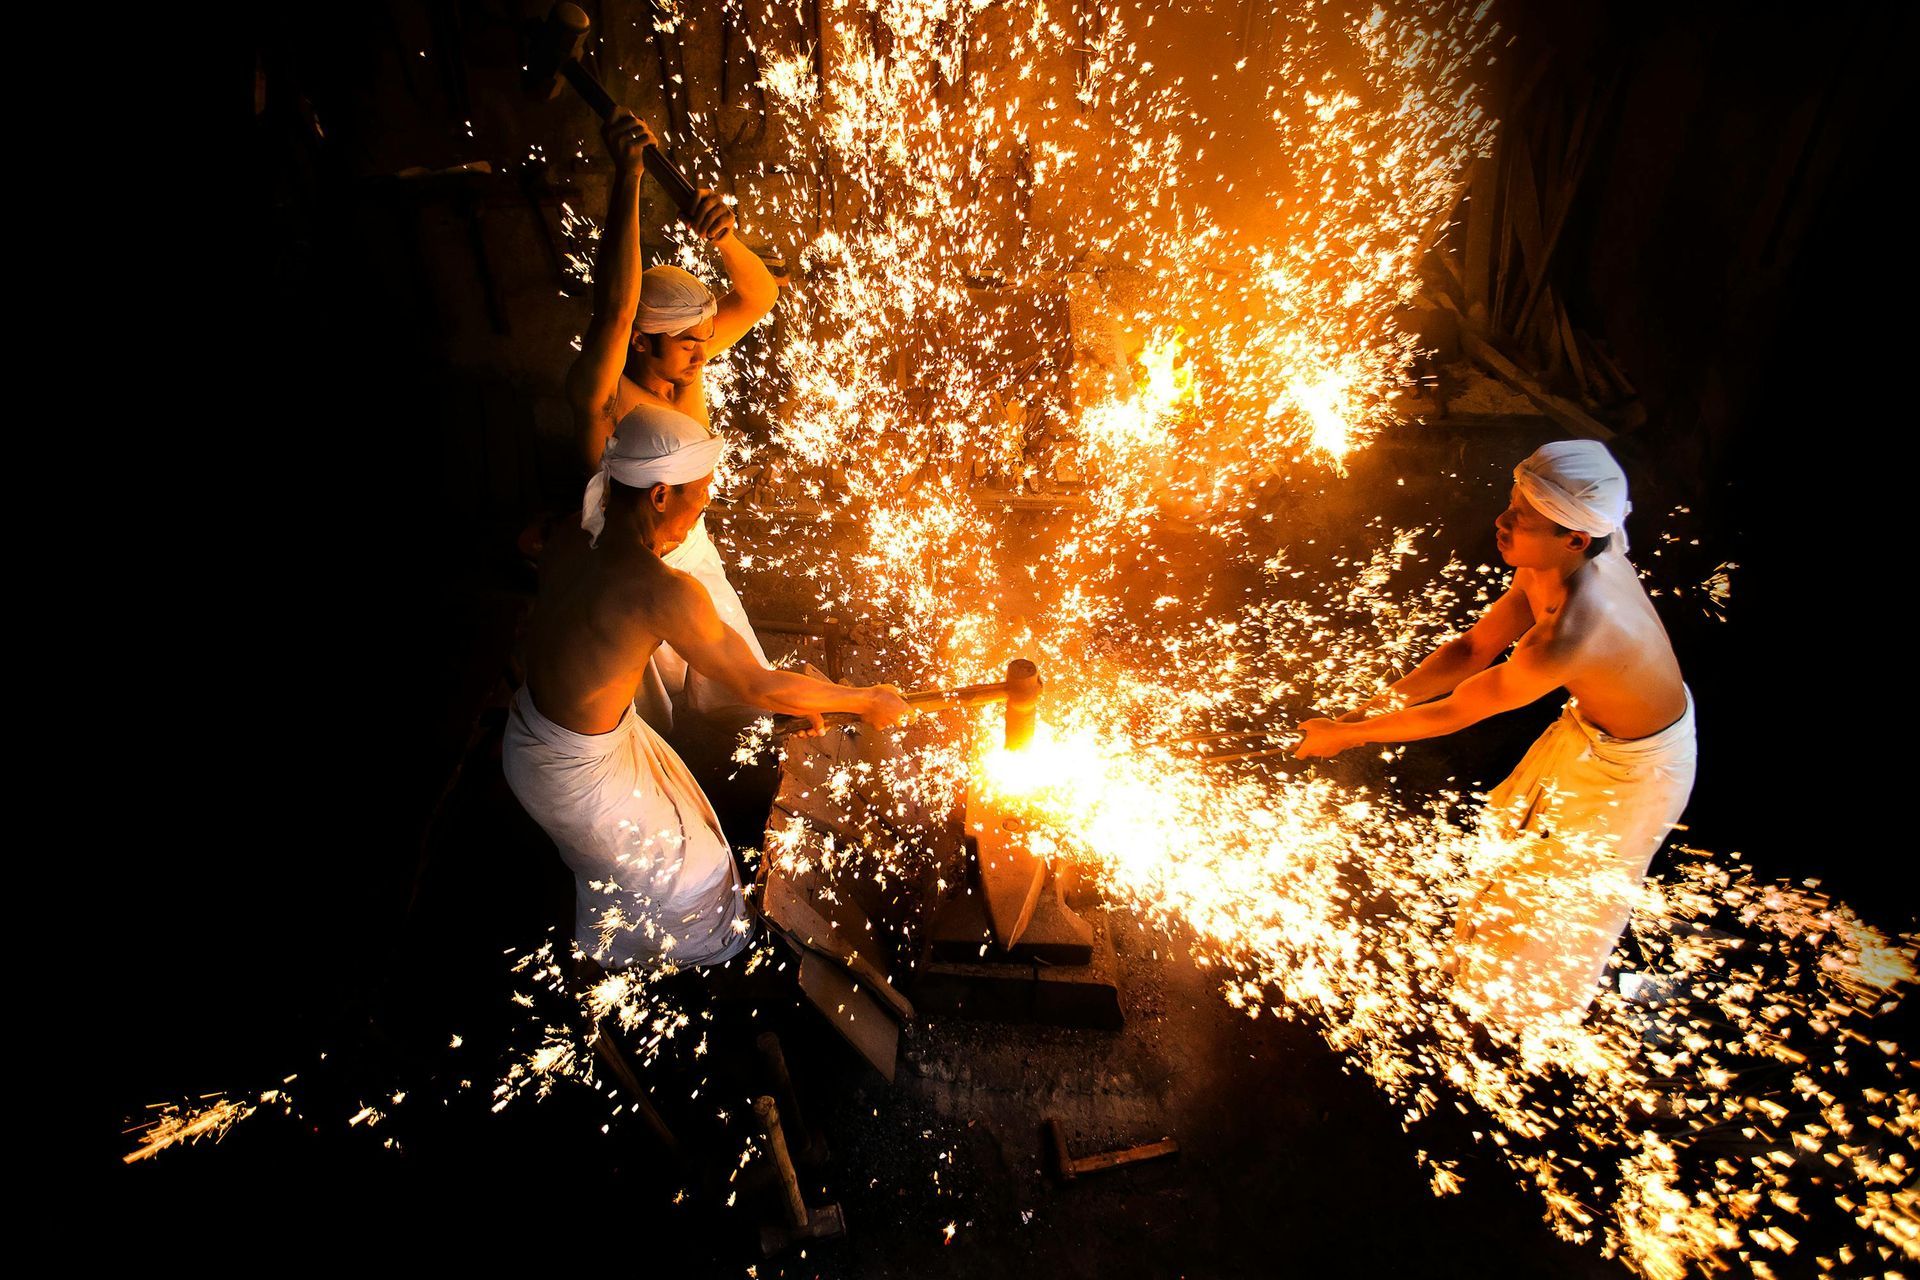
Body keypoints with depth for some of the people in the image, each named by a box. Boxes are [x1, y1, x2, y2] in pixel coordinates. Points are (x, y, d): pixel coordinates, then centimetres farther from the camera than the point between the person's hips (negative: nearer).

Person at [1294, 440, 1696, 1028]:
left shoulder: (1565, 639, -45)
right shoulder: (1579, 557, -19)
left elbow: (1455, 713, -31)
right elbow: (1475, 647, -11)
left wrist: (1346, 735, -20)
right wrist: (1380, 704, -17)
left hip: (1634, 766, -8)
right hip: (1599, 722, 8)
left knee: (1566, 885, 17)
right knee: (1526, 822, 30)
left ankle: (1542, 1000, 49)